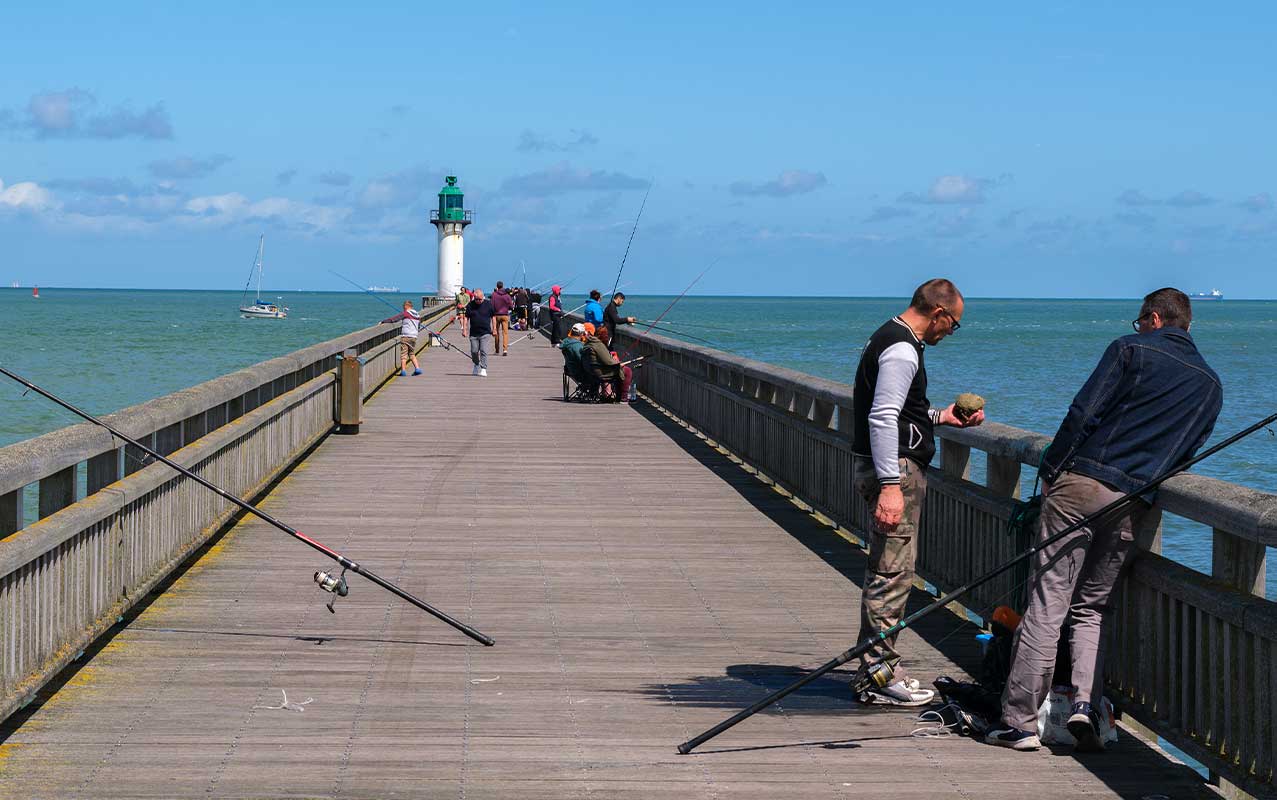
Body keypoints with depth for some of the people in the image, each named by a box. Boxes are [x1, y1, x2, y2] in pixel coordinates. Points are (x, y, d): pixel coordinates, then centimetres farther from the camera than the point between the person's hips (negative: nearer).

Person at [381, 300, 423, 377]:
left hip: (405, 336, -6)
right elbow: (419, 328, 24)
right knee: (412, 354, 16)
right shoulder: (418, 316, 14)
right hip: (414, 337, 6)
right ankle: (417, 368, 6)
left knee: (403, 354, -2)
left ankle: (403, 370, -6)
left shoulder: (405, 314, -6)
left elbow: (393, 319, -5)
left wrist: (383, 321, 4)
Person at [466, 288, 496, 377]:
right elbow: (466, 317, 7)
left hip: (485, 333, -2)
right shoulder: (470, 305, 2)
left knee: (483, 351, -11)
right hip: (474, 333, 2)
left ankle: (483, 369, -10)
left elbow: (493, 316, 8)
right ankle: (476, 365, 32)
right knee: (474, 351, 7)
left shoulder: (488, 304, 0)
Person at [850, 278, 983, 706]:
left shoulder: (890, 339, 17)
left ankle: (877, 664, 24)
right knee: (892, 572, -9)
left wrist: (941, 417, 26)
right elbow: (882, 419, -24)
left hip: (892, 469, 11)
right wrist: (890, 486, -27)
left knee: (885, 570, 16)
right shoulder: (902, 350, -16)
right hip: (895, 468, -11)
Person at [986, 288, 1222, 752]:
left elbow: (1083, 412, -6)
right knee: (1091, 608, 16)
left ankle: (1020, 722, -6)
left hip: (1080, 483, -4)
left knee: (1047, 603, -5)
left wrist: (1050, 470, -2)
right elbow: (1188, 451, 18)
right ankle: (1085, 702, -5)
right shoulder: (1211, 385, 17)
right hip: (1133, 504, 4)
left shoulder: (1131, 349, 3)